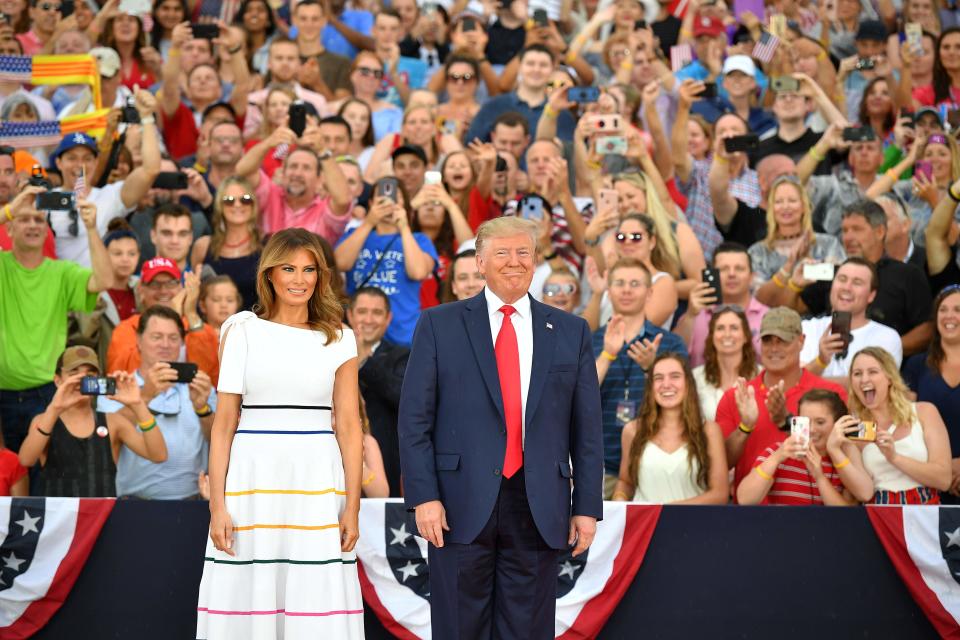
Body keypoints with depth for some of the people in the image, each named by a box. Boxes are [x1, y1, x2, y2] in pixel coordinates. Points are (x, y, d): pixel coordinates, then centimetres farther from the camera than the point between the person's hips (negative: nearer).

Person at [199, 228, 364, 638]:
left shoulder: (339, 340, 8)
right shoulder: (242, 331, 5)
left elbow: (349, 426, 6)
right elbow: (224, 422, 2)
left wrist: (352, 506, -1)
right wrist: (217, 505, -5)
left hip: (317, 483, 1)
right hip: (253, 480, -1)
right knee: (246, 603, 0)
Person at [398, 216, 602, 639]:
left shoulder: (570, 332, 10)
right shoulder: (439, 326, 4)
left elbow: (586, 429, 9)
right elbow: (415, 419, 0)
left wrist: (587, 507, 3)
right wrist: (424, 496, -8)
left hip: (537, 509, 2)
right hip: (463, 506, -2)